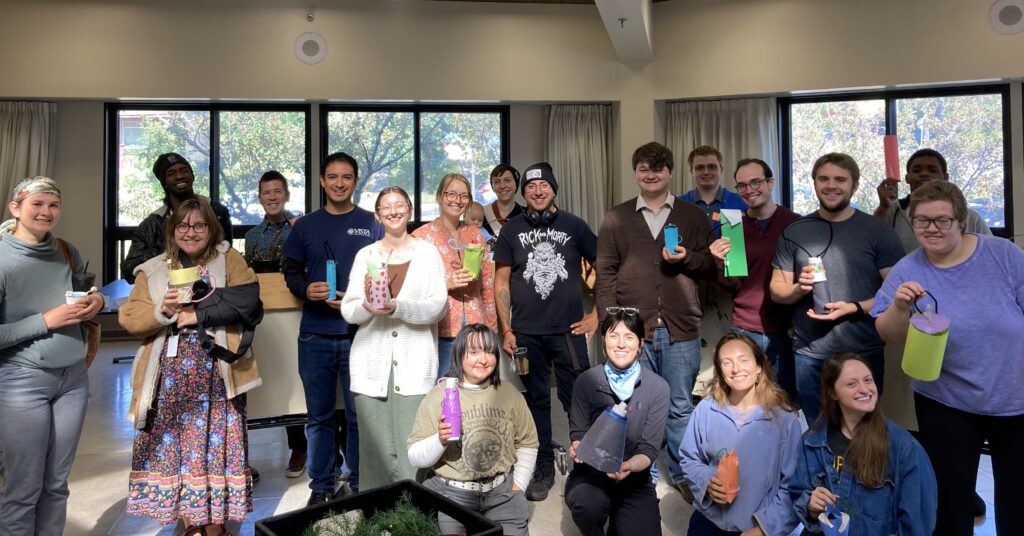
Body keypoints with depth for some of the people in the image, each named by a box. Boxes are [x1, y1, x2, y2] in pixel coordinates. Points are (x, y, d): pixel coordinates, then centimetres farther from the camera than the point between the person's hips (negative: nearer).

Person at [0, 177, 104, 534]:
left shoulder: (67, 252, 2)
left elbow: (89, 288, 19)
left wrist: (97, 301, -2)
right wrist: (46, 320, -18)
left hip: (73, 377, 5)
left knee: (57, 483, 15)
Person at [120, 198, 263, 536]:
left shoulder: (229, 259, 5)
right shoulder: (153, 270, 10)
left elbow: (247, 298, -11)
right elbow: (129, 317, 4)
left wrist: (199, 313, -14)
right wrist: (162, 311, -15)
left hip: (217, 375, -2)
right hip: (171, 376, 2)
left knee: (217, 441, 2)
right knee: (174, 442, 4)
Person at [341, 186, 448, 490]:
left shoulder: (428, 253, 6)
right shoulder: (366, 255, 11)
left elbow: (439, 307, -3)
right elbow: (348, 312, 5)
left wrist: (397, 308, -19)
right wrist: (367, 305, -17)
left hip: (415, 363, -2)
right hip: (372, 363, 2)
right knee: (375, 447, 3)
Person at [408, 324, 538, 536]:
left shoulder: (509, 393, 1)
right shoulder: (437, 396, -8)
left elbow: (527, 442, 12)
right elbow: (415, 458, -7)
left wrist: (518, 485, 5)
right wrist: (440, 440, -24)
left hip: (502, 490, 3)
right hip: (452, 493, -2)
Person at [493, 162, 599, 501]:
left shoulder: (573, 226, 3)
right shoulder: (512, 230, 6)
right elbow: (501, 282, 6)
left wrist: (597, 314, 2)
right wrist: (506, 329, 1)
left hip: (568, 331, -1)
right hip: (526, 333, 2)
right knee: (536, 401, 11)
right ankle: (543, 470, 26)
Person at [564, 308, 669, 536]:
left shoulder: (658, 388, -6)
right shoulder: (586, 381, -6)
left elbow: (650, 448, -7)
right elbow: (578, 433, 0)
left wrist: (628, 466, -28)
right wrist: (577, 447, -24)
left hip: (634, 477, 1)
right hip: (591, 472, -1)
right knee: (587, 505, -32)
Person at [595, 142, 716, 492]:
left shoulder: (693, 217, 9)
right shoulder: (615, 219, 7)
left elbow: (712, 264, 9)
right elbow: (605, 274, 2)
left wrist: (687, 257, -12)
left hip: (681, 330, 1)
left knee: (681, 407, 10)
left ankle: (683, 474, 28)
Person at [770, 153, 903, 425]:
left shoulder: (878, 231, -1)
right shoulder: (794, 232, 5)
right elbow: (776, 291, 7)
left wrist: (855, 308, -19)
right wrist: (799, 288, -14)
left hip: (864, 354, -1)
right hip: (808, 354, 2)